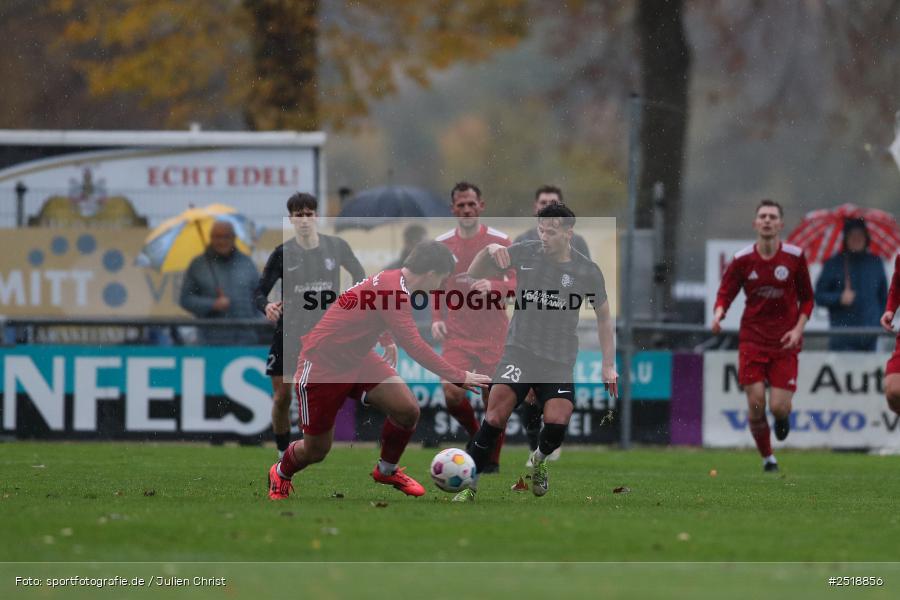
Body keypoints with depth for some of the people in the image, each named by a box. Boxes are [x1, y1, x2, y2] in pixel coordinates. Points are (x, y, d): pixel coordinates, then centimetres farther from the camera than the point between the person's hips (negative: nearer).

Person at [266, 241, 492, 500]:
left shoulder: (392, 282, 0)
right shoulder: (393, 289, -28)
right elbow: (414, 345, -34)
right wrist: (459, 377, -33)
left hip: (357, 358, 8)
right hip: (323, 364, -8)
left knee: (407, 410, -10)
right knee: (316, 451, 4)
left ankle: (387, 471, 16)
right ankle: (281, 474, 38)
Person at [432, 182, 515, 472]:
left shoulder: (500, 241, -2)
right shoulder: (442, 244, 6)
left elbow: (518, 284, -4)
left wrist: (492, 286, -22)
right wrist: (436, 319, 1)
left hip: (492, 335, -1)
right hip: (456, 334, 2)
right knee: (451, 391, -16)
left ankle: (492, 460, 16)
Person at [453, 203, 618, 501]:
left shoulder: (587, 272, 0)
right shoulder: (524, 254, -2)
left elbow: (604, 317, 13)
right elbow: (474, 274, 5)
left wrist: (608, 365, 7)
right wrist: (490, 250, -16)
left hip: (560, 361, 1)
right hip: (520, 351, -1)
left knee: (557, 423, -20)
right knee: (496, 415, -22)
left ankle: (539, 459, 17)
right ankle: (469, 485, -14)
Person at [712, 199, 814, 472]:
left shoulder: (794, 257, -2)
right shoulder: (743, 260, -3)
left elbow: (807, 298, 7)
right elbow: (725, 293, 3)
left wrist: (798, 329, -7)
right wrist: (718, 314, -19)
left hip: (784, 342, 0)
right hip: (752, 339, 0)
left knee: (779, 407, -9)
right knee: (755, 402, -10)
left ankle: (783, 416, 30)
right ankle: (767, 457, 11)